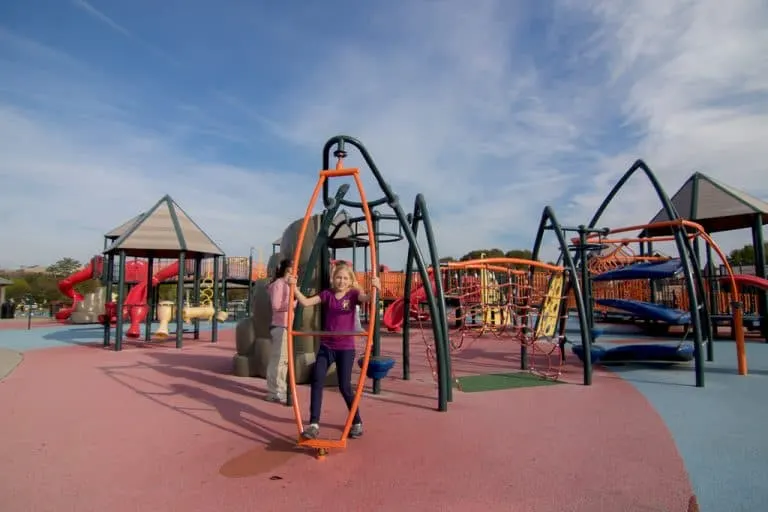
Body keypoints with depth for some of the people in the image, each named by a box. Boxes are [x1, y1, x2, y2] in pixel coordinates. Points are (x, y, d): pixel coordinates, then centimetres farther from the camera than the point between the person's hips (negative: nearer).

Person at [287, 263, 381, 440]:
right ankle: (314, 424, 4)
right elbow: (306, 302, -6)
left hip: (346, 348, -3)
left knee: (345, 387, 0)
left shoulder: (354, 294, -5)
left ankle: (357, 423, 21)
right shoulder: (327, 294, 3)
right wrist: (294, 286, -20)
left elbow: (367, 298, -27)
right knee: (316, 381, -7)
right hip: (326, 346, 3)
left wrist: (375, 288, -48)